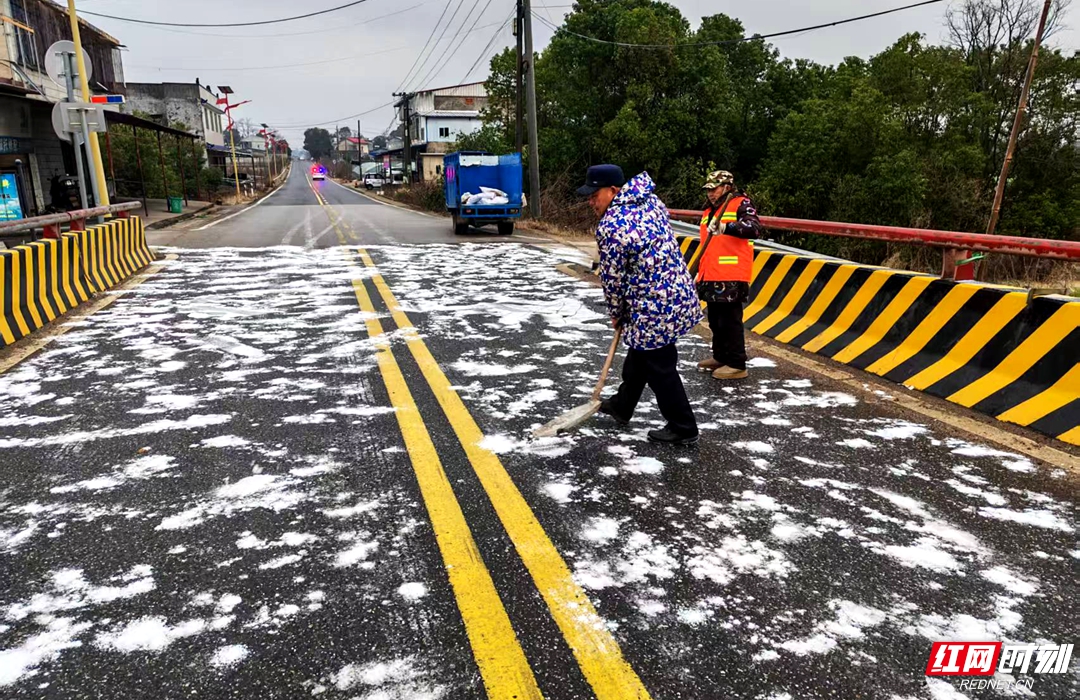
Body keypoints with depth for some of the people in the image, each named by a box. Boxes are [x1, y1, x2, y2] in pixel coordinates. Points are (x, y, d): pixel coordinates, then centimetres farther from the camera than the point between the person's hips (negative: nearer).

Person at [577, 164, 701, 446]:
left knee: (659, 368, 6)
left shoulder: (609, 228, -20)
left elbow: (612, 278, -12)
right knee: (640, 353, 24)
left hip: (654, 308, -10)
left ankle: (682, 429, 20)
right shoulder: (650, 201, 6)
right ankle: (622, 405, 41)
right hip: (679, 293, 10)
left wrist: (616, 313, 6)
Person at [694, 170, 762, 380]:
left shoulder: (741, 204, -6)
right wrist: (701, 270, 26)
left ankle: (737, 365, 0)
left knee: (730, 321, -7)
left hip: (731, 277, -9)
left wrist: (727, 227, -37)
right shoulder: (708, 212, 20)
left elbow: (754, 228, -23)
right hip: (711, 277, 9)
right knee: (715, 321, 17)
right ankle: (720, 357, 30)